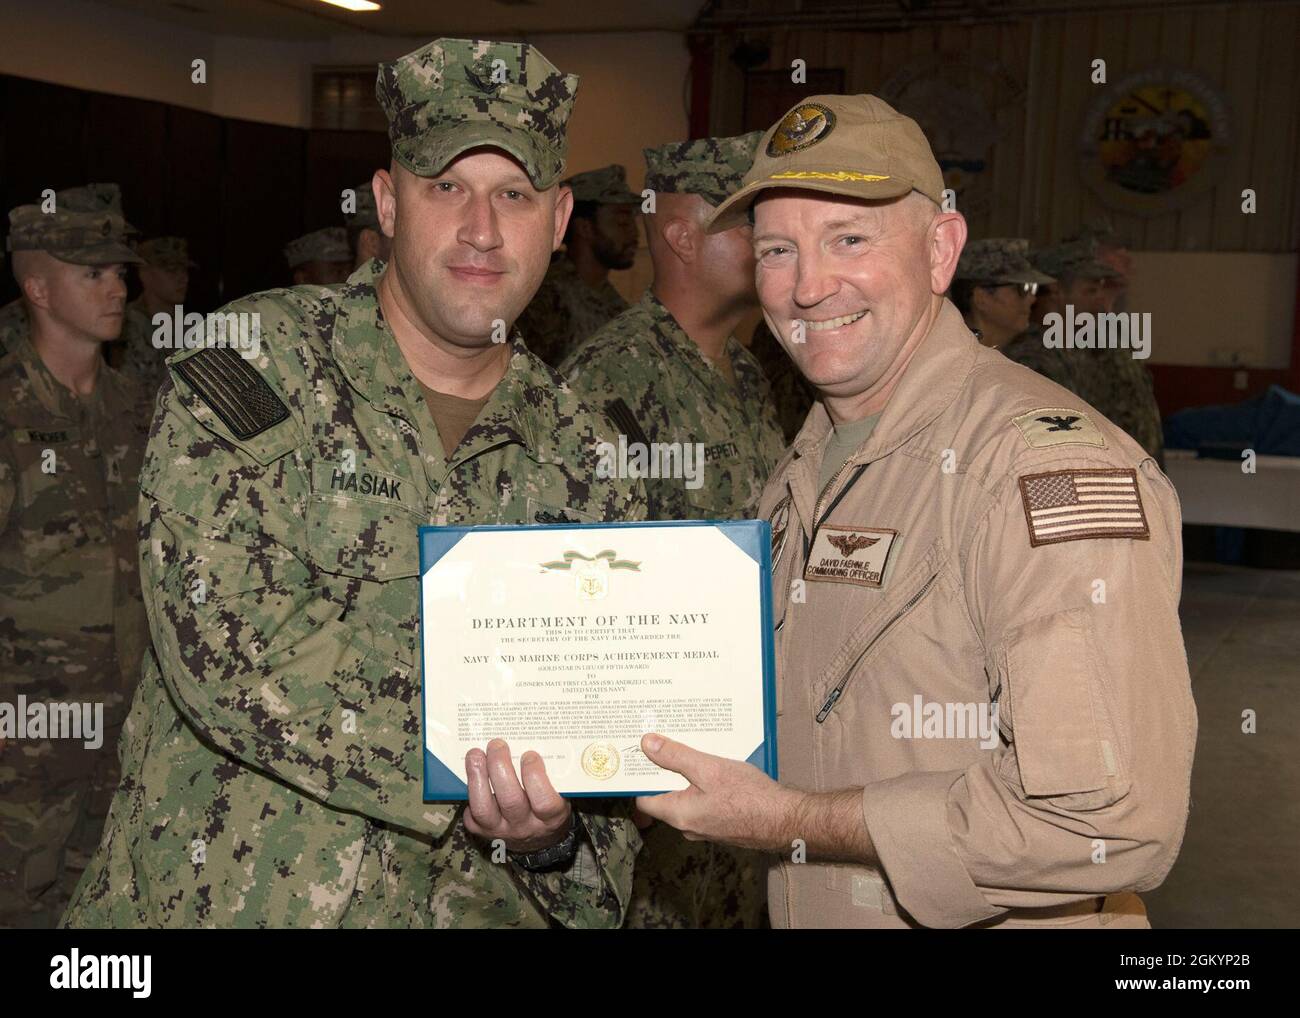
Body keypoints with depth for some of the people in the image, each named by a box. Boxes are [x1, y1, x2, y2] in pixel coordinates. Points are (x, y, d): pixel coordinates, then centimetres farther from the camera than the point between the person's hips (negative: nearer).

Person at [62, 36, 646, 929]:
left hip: (470, 906, 3)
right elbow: (223, 641, -20)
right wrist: (477, 754, -22)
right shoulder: (254, 361, -9)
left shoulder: (585, 461, 1)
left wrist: (551, 836, -19)